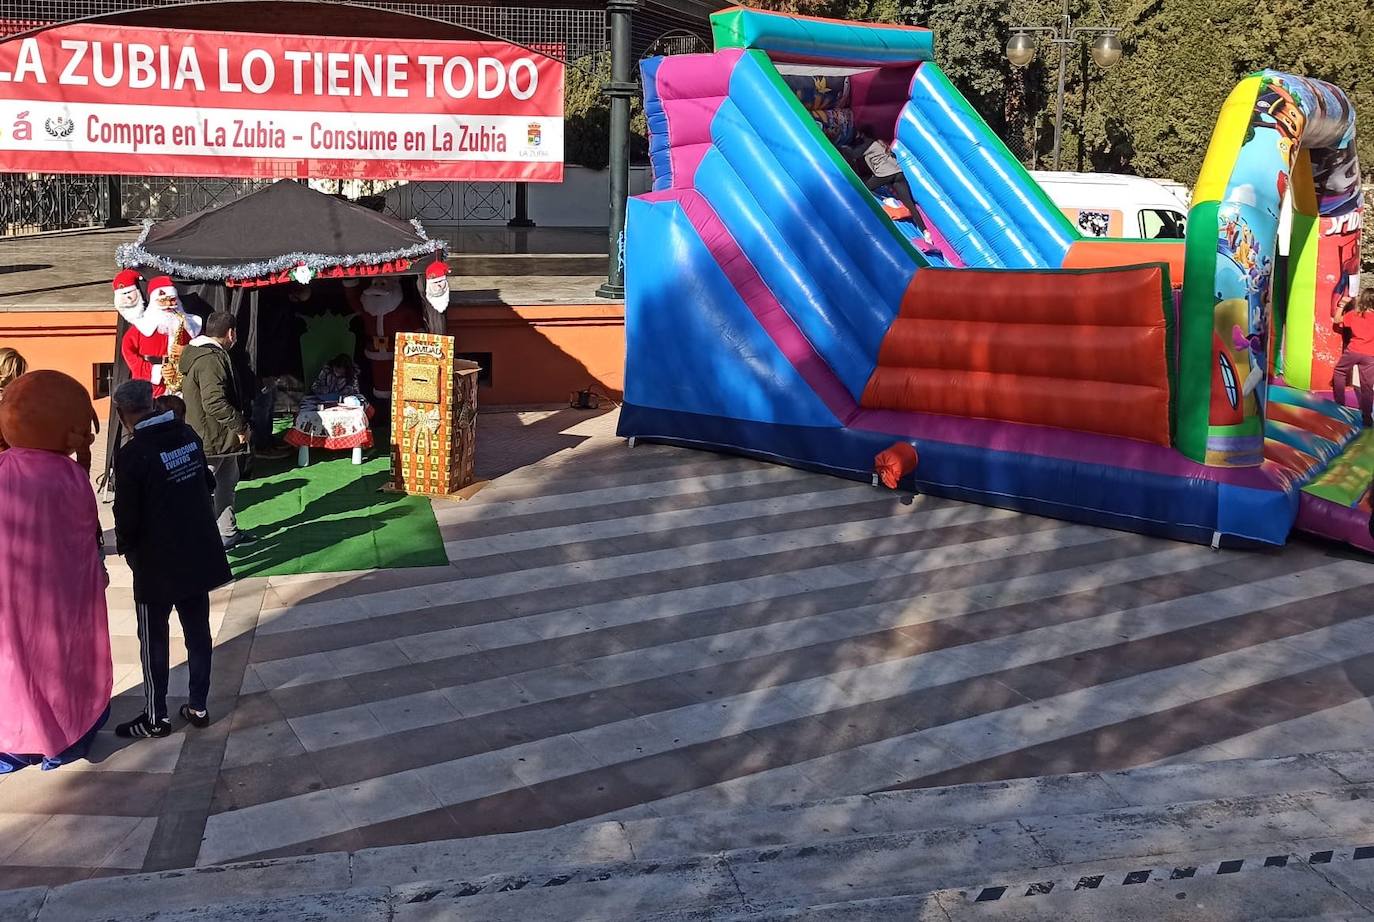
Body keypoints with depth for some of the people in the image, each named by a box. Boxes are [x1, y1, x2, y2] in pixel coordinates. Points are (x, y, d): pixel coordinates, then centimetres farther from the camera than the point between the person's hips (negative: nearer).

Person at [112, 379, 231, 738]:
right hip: (200, 552, 6)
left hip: (157, 562, -6)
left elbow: (127, 515, -13)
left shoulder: (132, 453, -19)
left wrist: (126, 547, 6)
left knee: (154, 641, 8)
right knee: (198, 632, 14)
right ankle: (199, 706, 23)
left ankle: (156, 717, 18)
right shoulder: (188, 435, -1)